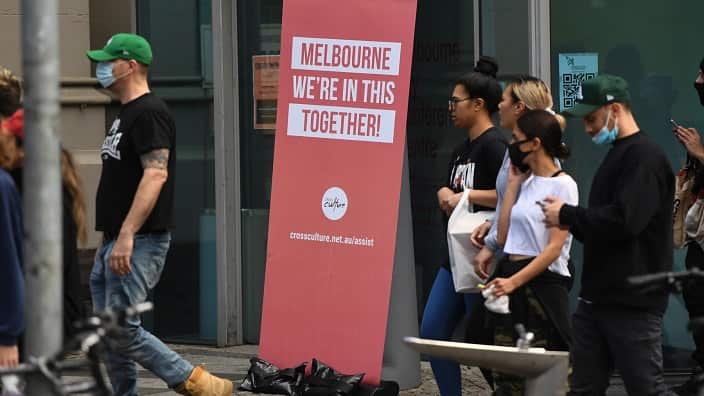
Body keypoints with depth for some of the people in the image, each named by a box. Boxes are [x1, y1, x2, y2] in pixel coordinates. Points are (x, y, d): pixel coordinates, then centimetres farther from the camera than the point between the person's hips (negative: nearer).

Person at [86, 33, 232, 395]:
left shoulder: (148, 113, -12)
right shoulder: (124, 115, 20)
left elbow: (156, 174, -23)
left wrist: (126, 236, -29)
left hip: (140, 243, -10)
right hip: (113, 244, 10)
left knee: (120, 330, -14)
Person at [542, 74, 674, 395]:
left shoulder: (645, 156, -13)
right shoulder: (616, 154, 18)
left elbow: (622, 221, -24)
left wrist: (566, 216, -12)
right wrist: (573, 222, 4)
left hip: (633, 303, -10)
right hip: (597, 297, 10)